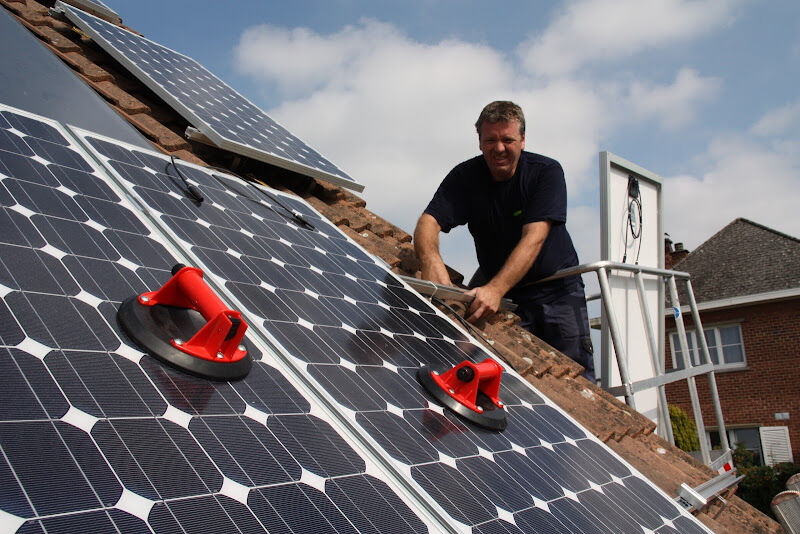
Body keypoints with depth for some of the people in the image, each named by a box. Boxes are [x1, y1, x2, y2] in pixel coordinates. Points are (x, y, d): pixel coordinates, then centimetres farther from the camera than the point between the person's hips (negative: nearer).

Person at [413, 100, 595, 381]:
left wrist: (495, 289, -40)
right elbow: (428, 222, -19)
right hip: (505, 297, 1)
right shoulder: (465, 176, -7)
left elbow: (534, 238, -26)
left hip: (557, 289, -1)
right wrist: (431, 261, -43)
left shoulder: (547, 171, -14)